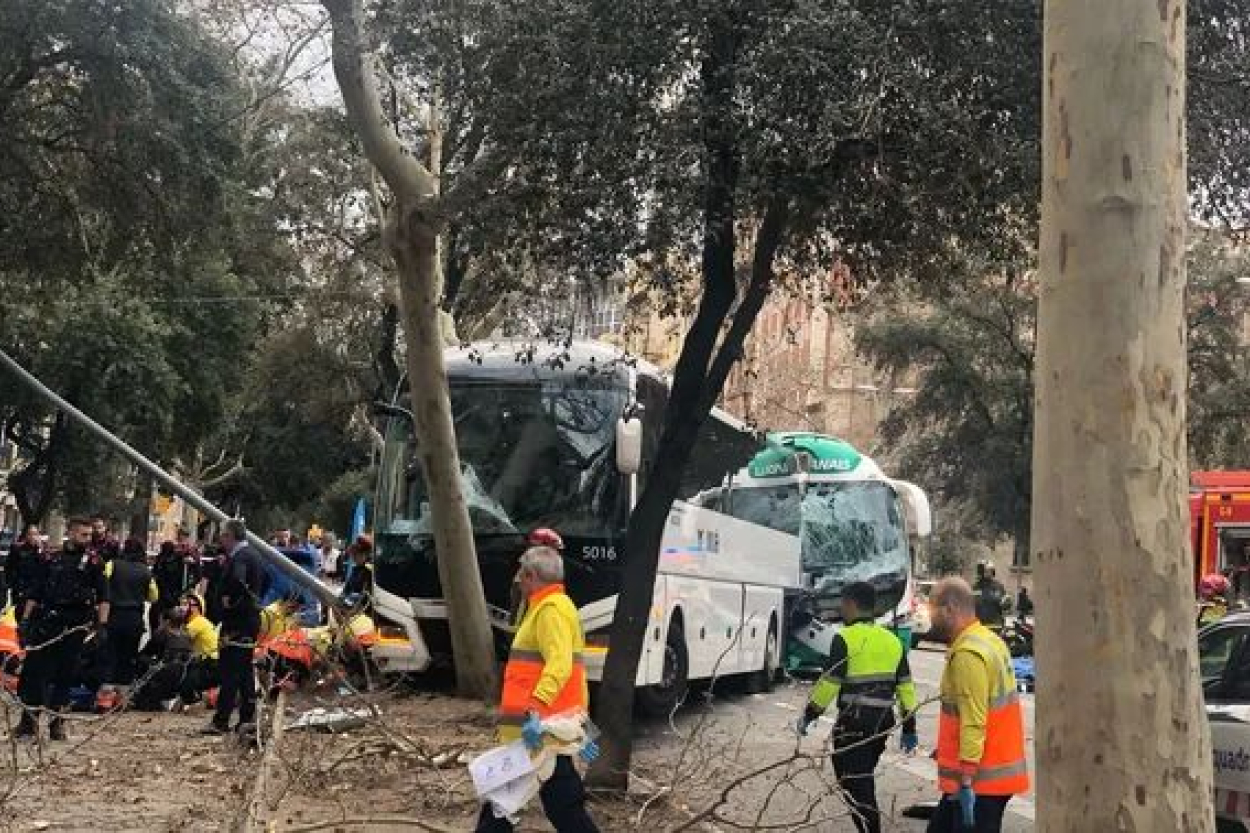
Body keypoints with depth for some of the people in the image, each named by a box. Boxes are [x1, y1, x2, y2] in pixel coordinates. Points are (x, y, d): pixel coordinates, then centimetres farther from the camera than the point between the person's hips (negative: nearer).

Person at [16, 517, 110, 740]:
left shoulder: (94, 561, 4)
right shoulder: (50, 559, 9)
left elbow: (103, 597, 0)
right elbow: (34, 594, 12)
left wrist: (102, 625, -9)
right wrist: (25, 620, 5)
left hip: (75, 626, -1)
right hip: (46, 622, 2)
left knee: (65, 674, 2)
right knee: (33, 670, -2)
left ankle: (57, 722, 11)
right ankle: (29, 720, 6)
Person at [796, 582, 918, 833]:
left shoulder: (845, 638, -11)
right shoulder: (893, 640, 10)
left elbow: (830, 683, -14)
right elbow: (905, 686, 11)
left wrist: (808, 715, -3)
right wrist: (909, 728, 15)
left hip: (855, 721, -7)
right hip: (884, 720, 7)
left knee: (855, 784, -3)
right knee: (863, 780, 21)